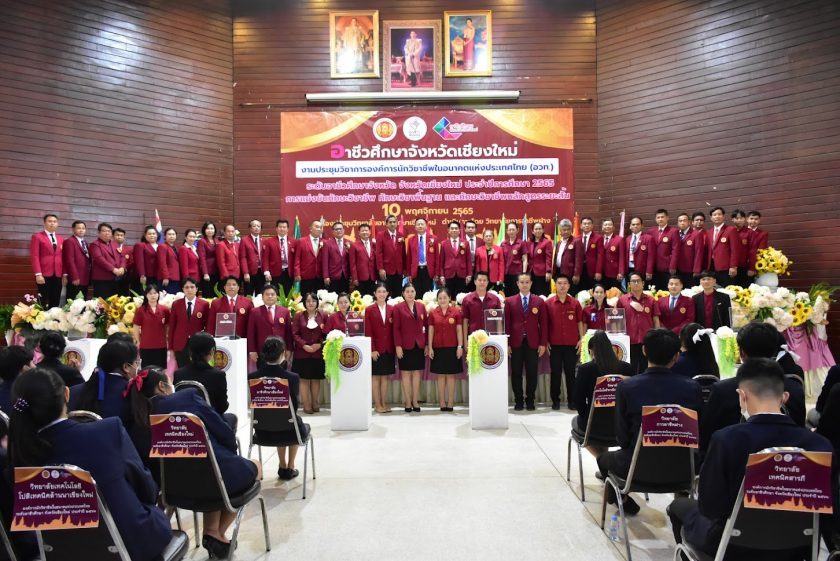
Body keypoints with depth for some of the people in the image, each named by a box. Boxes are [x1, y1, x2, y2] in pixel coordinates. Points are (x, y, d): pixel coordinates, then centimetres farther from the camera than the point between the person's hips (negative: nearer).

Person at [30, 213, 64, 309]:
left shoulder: (61, 239, 18)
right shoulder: (37, 237, 3)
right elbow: (34, 256, -5)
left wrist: (65, 274, 7)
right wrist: (38, 274, -14)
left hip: (58, 275, 4)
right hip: (44, 275, -4)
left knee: (55, 304, 3)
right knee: (43, 304, -4)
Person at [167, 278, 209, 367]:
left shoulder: (204, 304, 2)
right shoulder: (176, 304, 6)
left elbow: (207, 325, 4)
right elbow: (171, 326, 7)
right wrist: (170, 347, 4)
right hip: (180, 345, 1)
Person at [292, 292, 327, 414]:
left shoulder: (323, 315, 5)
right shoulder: (298, 316, 3)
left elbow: (327, 333, 4)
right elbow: (295, 333, -1)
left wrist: (319, 344, -11)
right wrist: (304, 345, -13)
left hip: (318, 353, 1)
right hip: (302, 353, -1)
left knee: (316, 379, 7)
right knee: (304, 379, 1)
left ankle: (315, 403, 17)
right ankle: (306, 405, 7)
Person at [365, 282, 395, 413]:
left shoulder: (392, 309, 5)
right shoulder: (369, 310, -1)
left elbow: (394, 329, 5)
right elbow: (368, 332, -5)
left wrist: (395, 347, -4)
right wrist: (372, 349, -11)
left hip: (389, 348, 3)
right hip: (376, 349, -3)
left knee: (385, 377, 9)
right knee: (376, 377, 4)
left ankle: (383, 403, 16)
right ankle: (377, 404, 11)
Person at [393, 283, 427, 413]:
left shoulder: (421, 306, 8)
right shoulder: (398, 308, -1)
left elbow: (426, 325, 9)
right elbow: (396, 328, -4)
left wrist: (427, 344, 4)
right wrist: (397, 346, -11)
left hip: (419, 344, 3)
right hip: (405, 345, -3)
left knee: (417, 372, 7)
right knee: (406, 373, 3)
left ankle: (415, 401, 14)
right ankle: (408, 401, 10)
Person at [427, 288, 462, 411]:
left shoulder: (456, 312, -1)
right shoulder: (433, 313, 3)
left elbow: (459, 330, 1)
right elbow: (430, 331, 5)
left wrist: (460, 346, -5)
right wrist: (430, 348, 0)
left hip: (452, 348, -1)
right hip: (438, 348, 1)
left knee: (451, 375, 5)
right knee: (440, 375, 6)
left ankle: (450, 403, 10)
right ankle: (442, 403, 12)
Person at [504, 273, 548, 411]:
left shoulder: (539, 301, 6)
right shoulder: (509, 301, 6)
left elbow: (543, 323, 4)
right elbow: (506, 323, 3)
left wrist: (543, 343, -2)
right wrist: (507, 343, -4)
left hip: (533, 342, 0)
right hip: (515, 342, 0)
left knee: (532, 373, 3)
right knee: (516, 372, 3)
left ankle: (530, 400, 16)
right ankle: (518, 400, 14)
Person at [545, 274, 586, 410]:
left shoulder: (575, 303, 5)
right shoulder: (548, 303, 2)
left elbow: (580, 322, 8)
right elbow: (545, 323, 4)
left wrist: (582, 339, 1)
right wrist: (545, 341, 0)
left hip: (572, 344, 1)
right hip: (554, 344, -1)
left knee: (570, 372, 5)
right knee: (555, 372, 4)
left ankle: (571, 400, 13)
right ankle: (555, 400, 11)